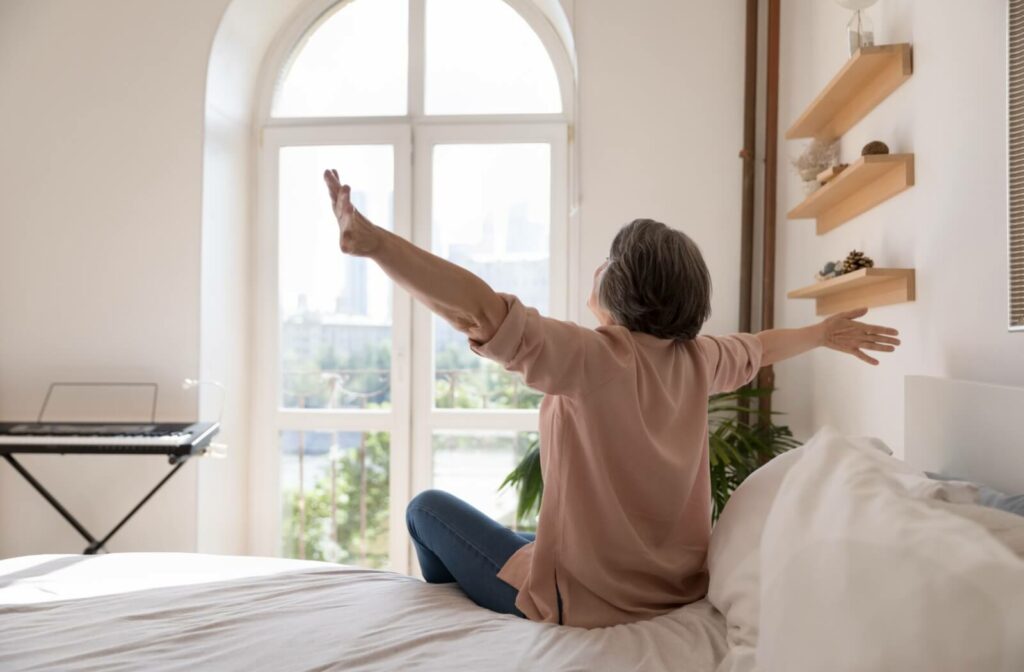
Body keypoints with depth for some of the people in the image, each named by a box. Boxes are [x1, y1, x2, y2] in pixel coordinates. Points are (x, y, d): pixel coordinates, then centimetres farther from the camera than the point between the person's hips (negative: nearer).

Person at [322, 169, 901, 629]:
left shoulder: (591, 356, -25)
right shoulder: (696, 360, -3)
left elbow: (480, 311, -37)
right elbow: (761, 348, 16)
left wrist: (371, 240, -40)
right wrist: (823, 334, 36)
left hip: (587, 601, -7)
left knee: (428, 508, 13)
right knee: (527, 533, 34)